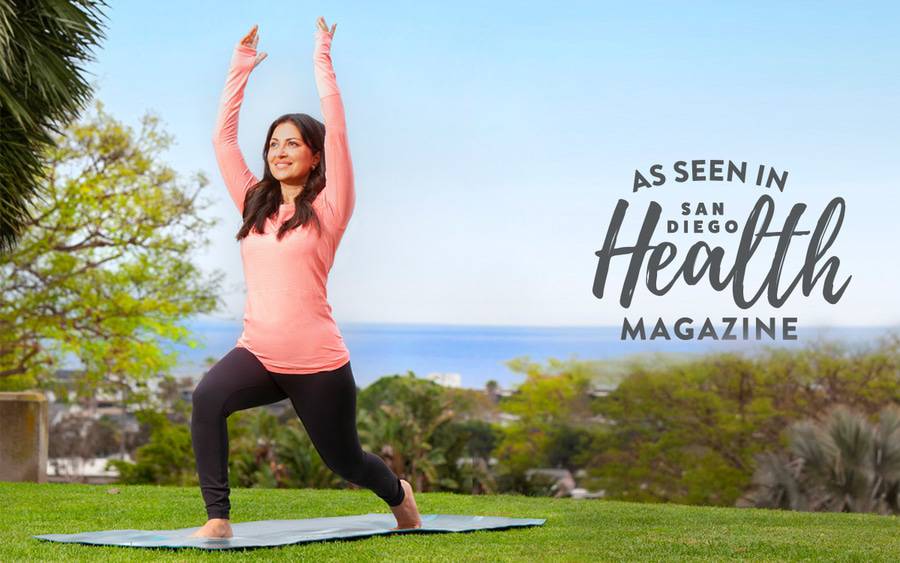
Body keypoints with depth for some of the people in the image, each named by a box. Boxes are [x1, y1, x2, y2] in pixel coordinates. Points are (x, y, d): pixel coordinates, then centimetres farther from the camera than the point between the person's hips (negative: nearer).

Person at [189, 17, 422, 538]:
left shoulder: (328, 209, -2)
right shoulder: (255, 204, 10)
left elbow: (336, 132, -11)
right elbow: (224, 137, 10)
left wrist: (322, 61, -8)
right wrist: (241, 67, 8)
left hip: (317, 362, -3)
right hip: (258, 354, 3)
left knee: (344, 459, 14)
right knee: (207, 398, -30)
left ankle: (398, 492, 50)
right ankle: (218, 519, -26)